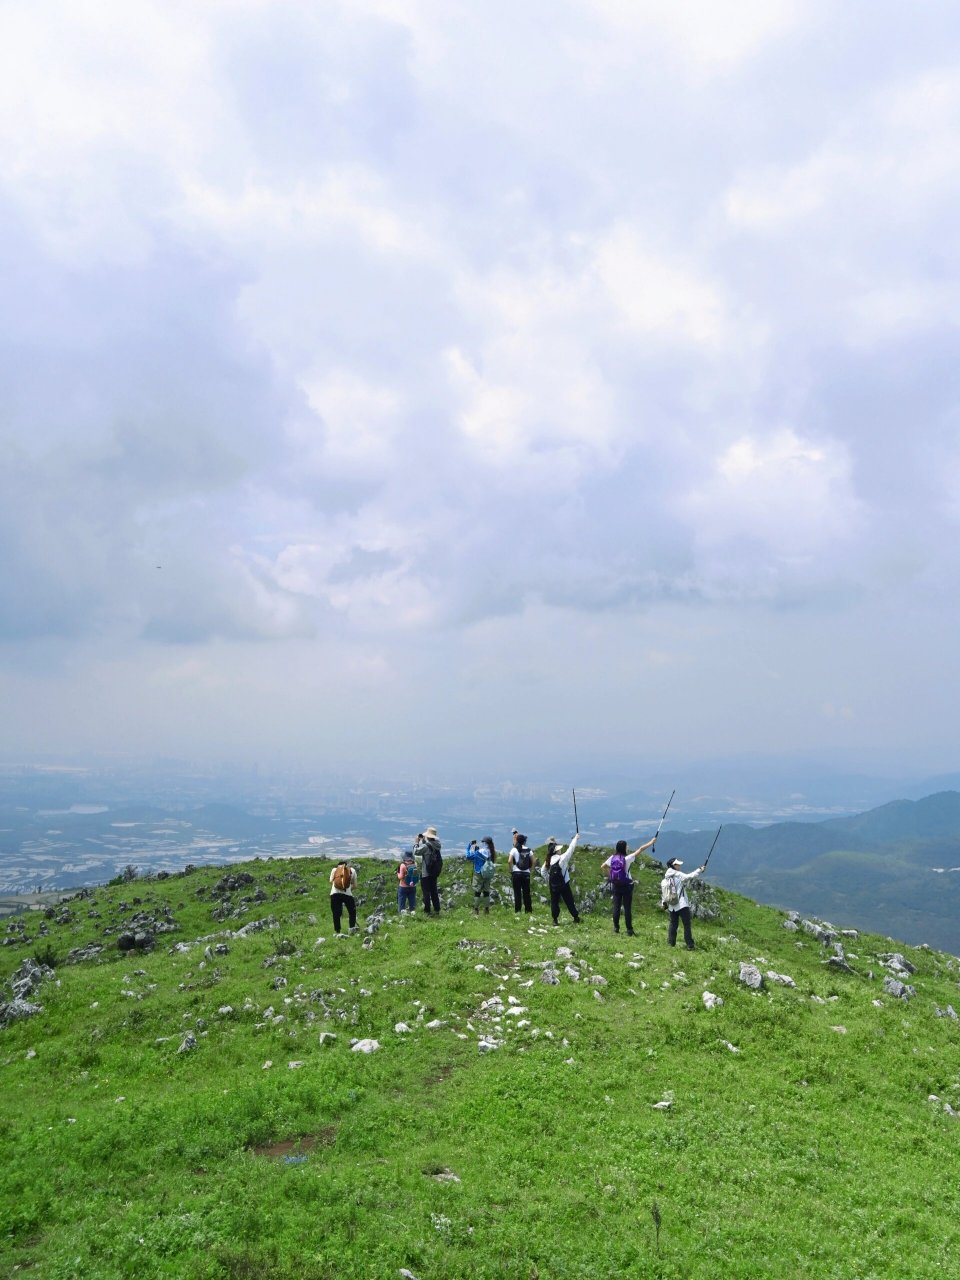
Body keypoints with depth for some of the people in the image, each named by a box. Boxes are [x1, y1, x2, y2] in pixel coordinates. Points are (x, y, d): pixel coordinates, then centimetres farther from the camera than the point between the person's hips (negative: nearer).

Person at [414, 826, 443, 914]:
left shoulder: (426, 846, -21)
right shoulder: (436, 845, 2)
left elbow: (416, 852, -13)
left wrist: (417, 842, -2)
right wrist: (422, 841, 17)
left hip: (425, 873, -7)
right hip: (435, 873, 7)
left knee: (426, 892, 1)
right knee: (434, 891, 17)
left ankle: (427, 911, 3)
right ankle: (437, 910, 22)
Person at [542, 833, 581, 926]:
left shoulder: (548, 860, -2)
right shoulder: (562, 858, -16)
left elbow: (543, 872, 2)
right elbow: (571, 849, -8)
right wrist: (576, 838, 3)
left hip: (553, 886, 4)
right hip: (564, 885, -4)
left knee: (554, 902, 11)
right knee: (569, 902, 8)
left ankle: (555, 920, 10)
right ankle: (576, 918, 17)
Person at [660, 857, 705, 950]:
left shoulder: (665, 879, 6)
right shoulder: (678, 875, -11)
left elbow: (662, 893, 7)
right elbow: (689, 876, -20)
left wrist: (664, 903, 16)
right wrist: (699, 870, -9)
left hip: (671, 906, 6)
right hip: (682, 905, -6)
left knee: (673, 924, 15)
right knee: (687, 925, 0)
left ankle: (670, 943, 15)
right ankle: (690, 945, -2)